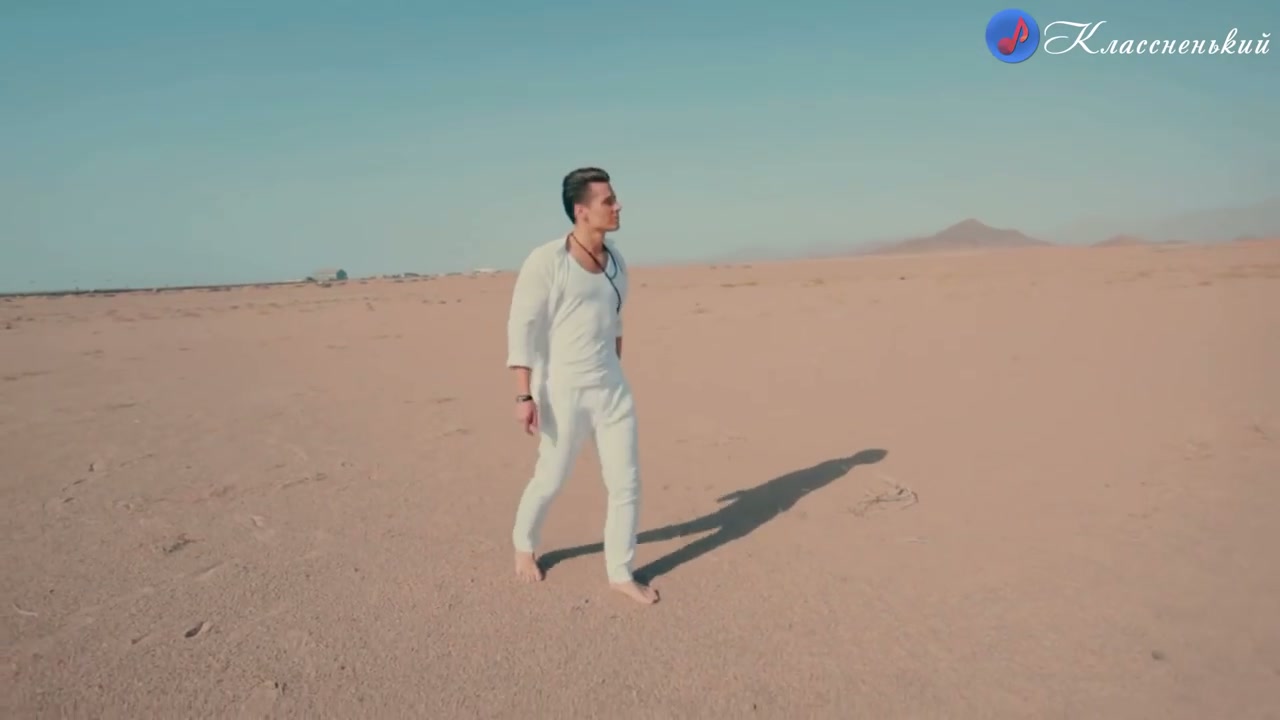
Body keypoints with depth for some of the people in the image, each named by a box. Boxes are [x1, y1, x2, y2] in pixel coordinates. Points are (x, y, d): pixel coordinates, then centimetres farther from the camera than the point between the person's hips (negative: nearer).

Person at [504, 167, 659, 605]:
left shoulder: (615, 260, 5)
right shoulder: (545, 261, -14)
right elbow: (521, 329, -14)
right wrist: (524, 395, -18)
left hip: (612, 389, 6)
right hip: (562, 392, -5)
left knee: (626, 482, 5)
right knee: (550, 480, 10)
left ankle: (620, 574, 22)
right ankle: (523, 545, 40)